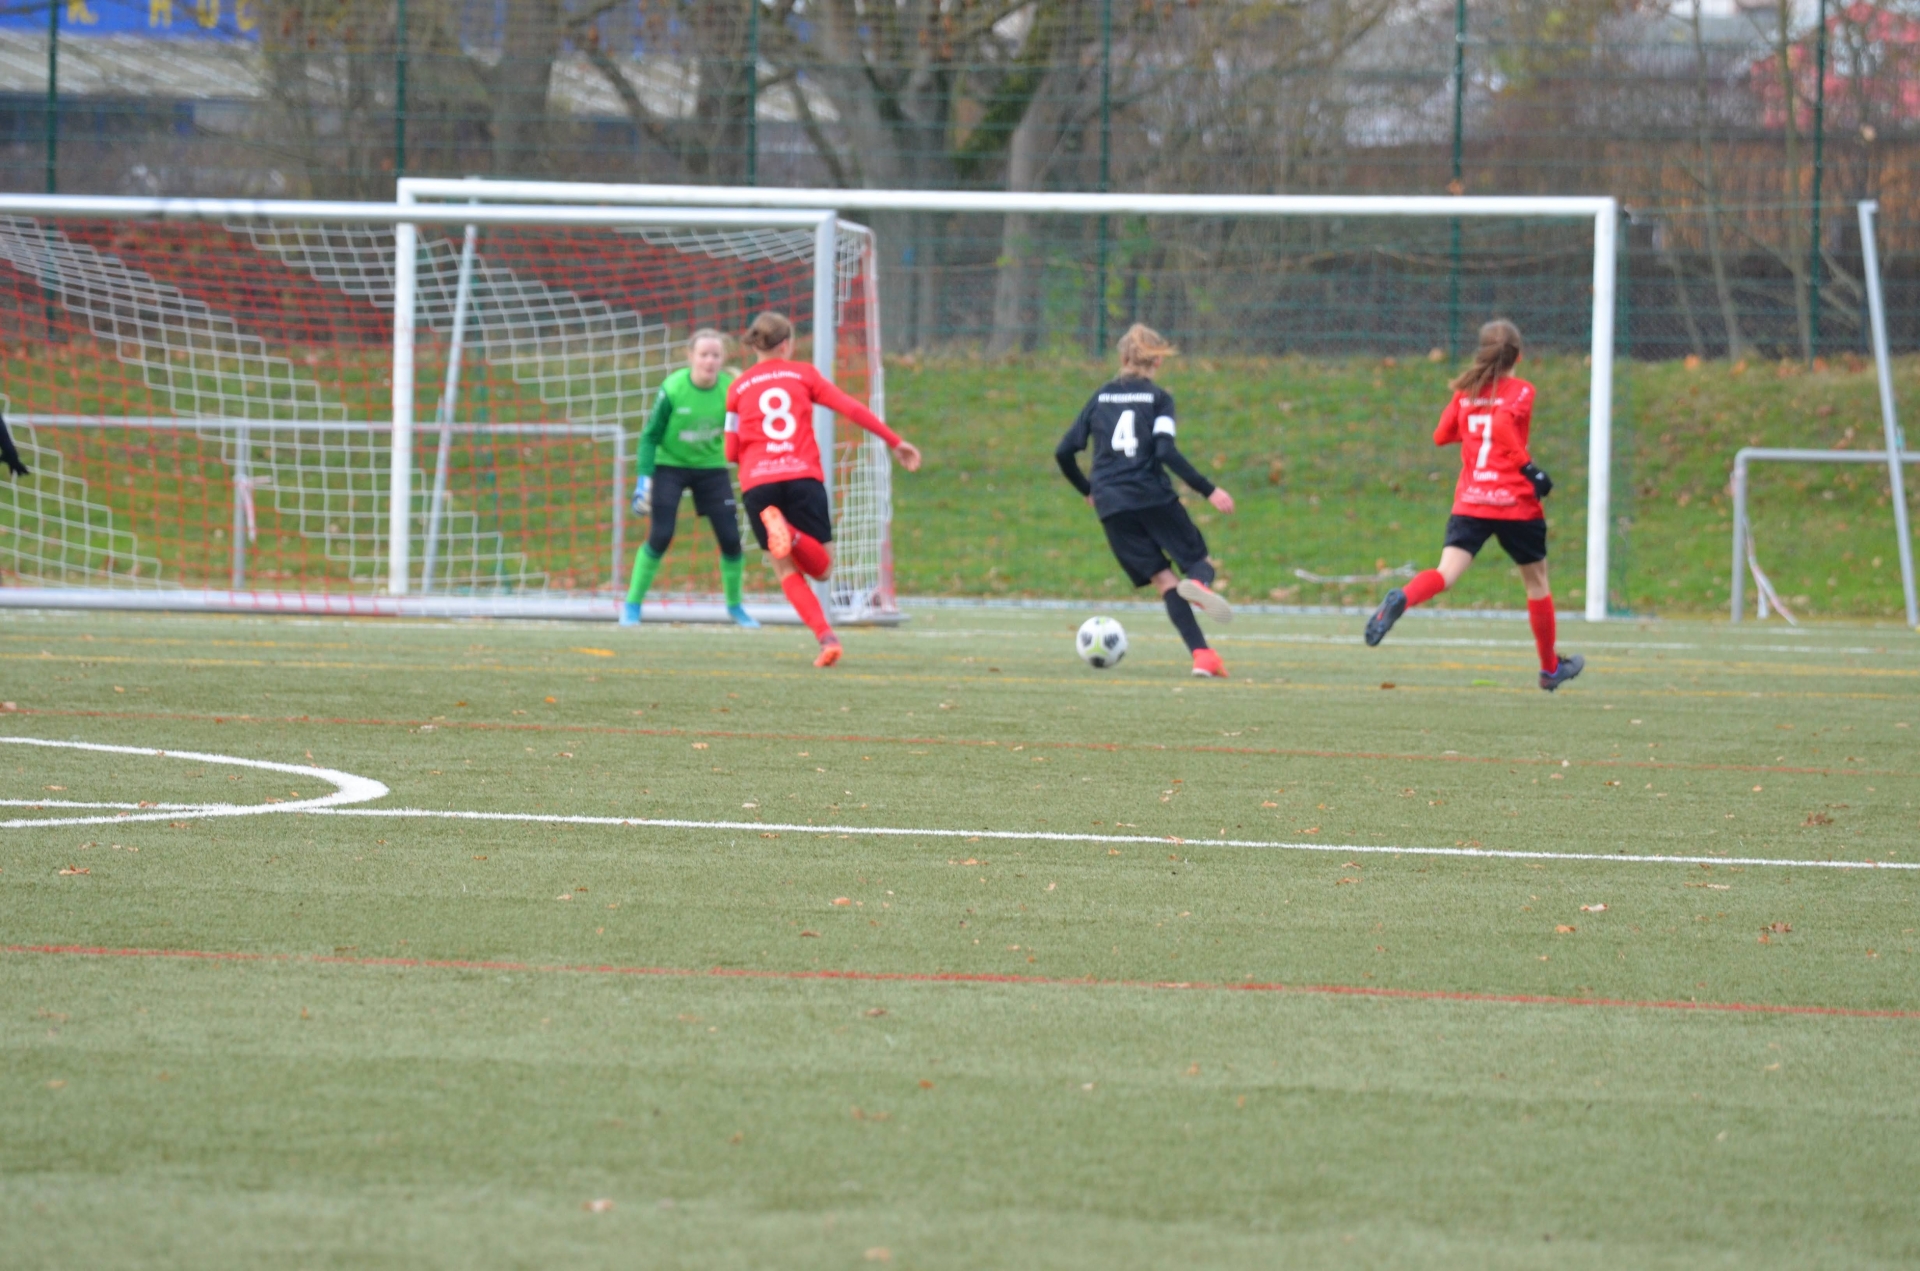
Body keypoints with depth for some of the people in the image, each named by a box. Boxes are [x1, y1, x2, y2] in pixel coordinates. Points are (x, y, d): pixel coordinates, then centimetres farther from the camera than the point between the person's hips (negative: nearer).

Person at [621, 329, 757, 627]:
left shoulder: (731, 388, -15)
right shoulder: (672, 390, -22)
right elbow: (650, 436, -13)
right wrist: (644, 480, -18)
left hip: (711, 466, 3)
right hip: (670, 465, -3)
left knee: (730, 537, -3)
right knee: (660, 536, -14)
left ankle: (735, 606, 19)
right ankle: (632, 605, 1)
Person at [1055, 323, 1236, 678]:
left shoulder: (1100, 399, 13)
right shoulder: (1158, 398, 2)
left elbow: (1064, 452, 12)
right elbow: (1166, 451, -12)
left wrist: (1087, 490, 29)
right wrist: (1209, 491, -11)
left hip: (1111, 506, 3)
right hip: (1154, 498, -3)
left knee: (1163, 579, 5)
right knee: (1200, 561, 9)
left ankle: (1201, 654, -12)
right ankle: (1198, 584, -32)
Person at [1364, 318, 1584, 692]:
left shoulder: (1466, 391, 9)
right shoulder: (1520, 391, -5)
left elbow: (1441, 436, 12)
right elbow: (1503, 425, -22)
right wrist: (1529, 469, -18)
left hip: (1469, 502, 3)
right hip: (1514, 503, -3)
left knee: (1447, 573, -11)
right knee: (1536, 580, 16)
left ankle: (1402, 599, -46)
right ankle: (1551, 668, 29)